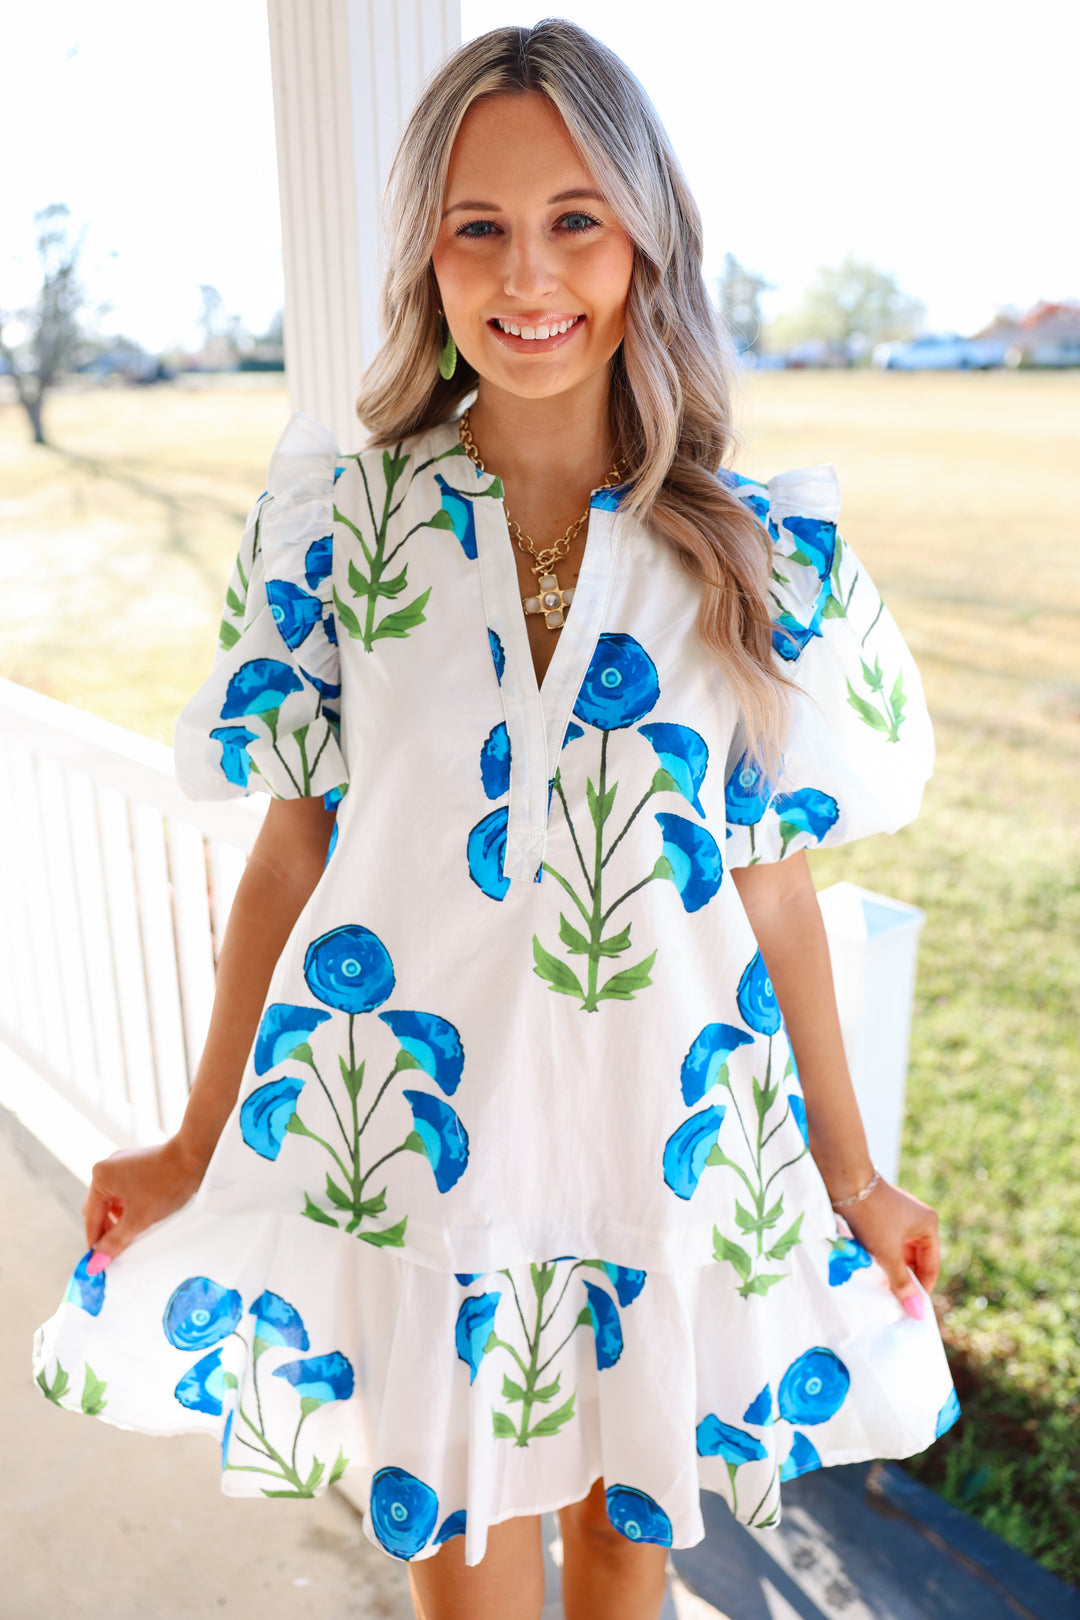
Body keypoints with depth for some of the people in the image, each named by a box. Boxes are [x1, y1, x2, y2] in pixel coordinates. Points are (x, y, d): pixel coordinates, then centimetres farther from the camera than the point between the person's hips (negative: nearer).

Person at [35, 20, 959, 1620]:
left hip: (672, 1145, 1)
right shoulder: (340, 525, -6)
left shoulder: (766, 553, -6)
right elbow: (293, 855, -1)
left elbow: (771, 885, -1)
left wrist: (852, 1172, 6)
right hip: (412, 1138, 0)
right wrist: (195, 1150, 4)